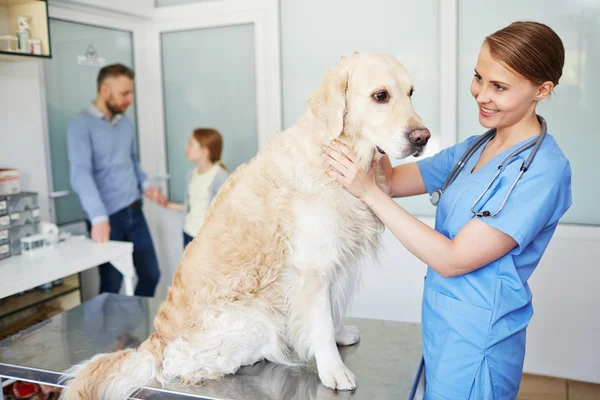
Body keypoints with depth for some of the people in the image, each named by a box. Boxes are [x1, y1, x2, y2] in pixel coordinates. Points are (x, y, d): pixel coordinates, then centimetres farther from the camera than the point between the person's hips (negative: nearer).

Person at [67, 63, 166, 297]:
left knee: (151, 275, 12)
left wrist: (145, 185, 3)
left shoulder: (125, 123, 10)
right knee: (111, 286, 5)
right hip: (108, 218, -6)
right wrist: (99, 218, -33)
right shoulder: (81, 126, -12)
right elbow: (81, 174, -23)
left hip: (134, 212, 6)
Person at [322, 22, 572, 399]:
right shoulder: (475, 147, 3)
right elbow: (393, 180, 0)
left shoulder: (544, 171, -22)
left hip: (476, 342, -7)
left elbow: (451, 260, -24)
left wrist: (369, 192, -26)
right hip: (441, 324, 7)